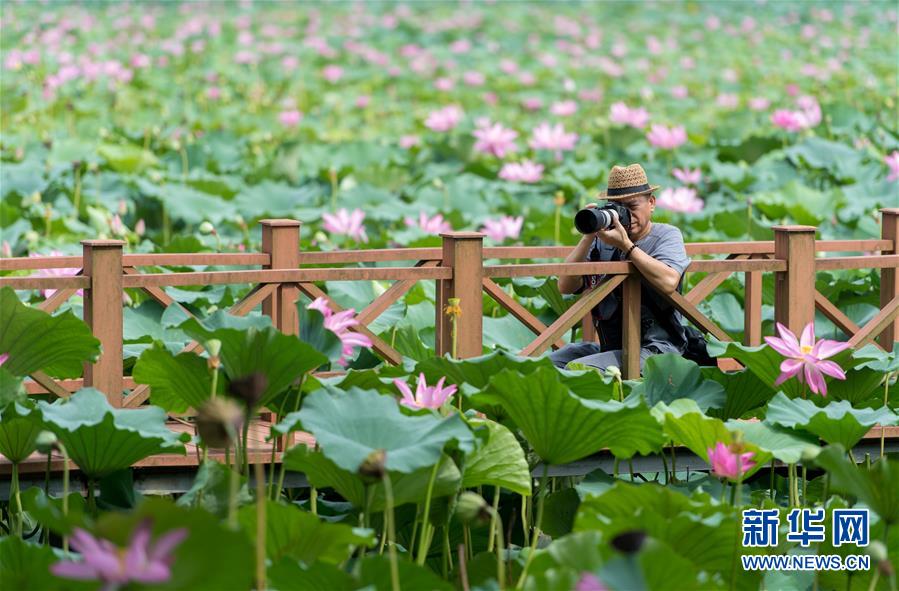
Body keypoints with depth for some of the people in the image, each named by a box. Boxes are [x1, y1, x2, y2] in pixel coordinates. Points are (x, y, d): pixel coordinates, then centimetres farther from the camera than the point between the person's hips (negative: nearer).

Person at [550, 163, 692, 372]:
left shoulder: (667, 235, 0)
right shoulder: (602, 239, 10)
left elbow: (669, 282, -22)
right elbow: (565, 286, -1)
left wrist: (625, 245, -20)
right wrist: (588, 238, -9)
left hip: (655, 349, -6)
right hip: (608, 347, 6)